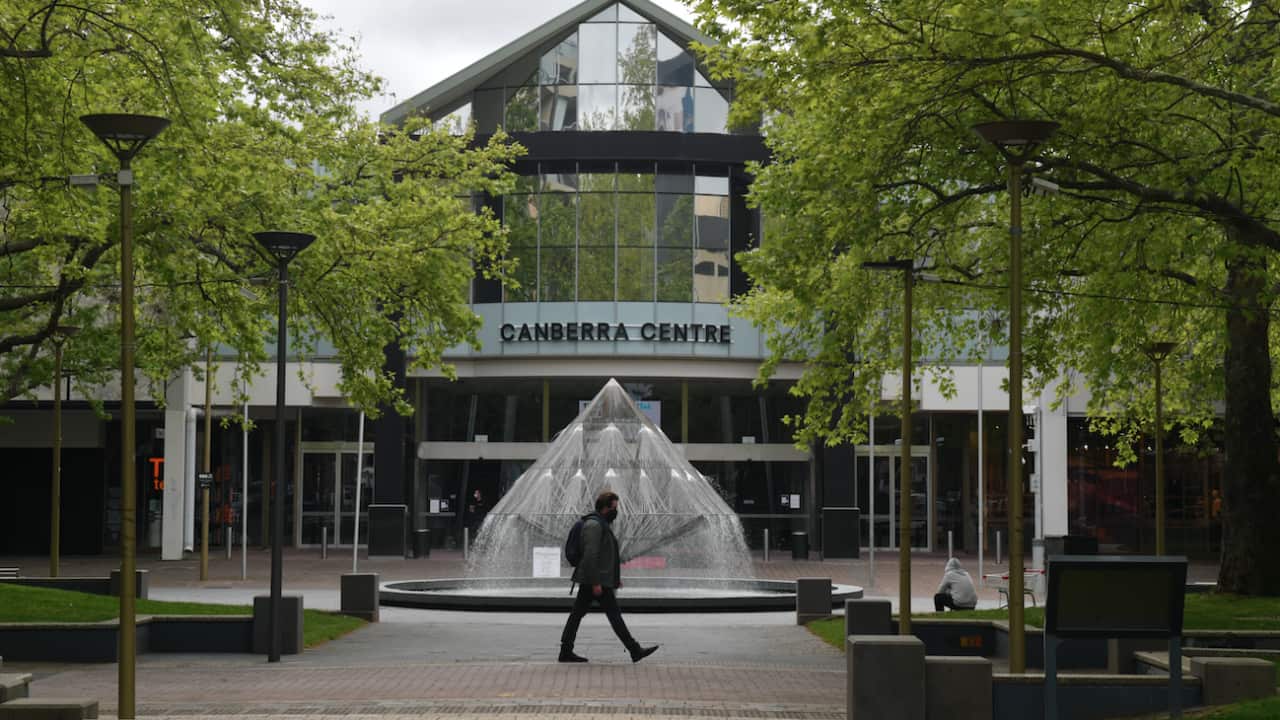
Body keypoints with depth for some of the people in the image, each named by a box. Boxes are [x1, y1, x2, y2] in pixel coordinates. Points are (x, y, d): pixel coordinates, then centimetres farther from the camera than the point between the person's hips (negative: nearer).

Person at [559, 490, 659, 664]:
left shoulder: (603, 524, 19)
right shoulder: (594, 525, -15)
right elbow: (591, 555, -22)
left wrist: (616, 577, 24)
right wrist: (595, 583, -23)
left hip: (590, 581, 10)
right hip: (596, 580, -10)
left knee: (577, 614, 7)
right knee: (614, 614, -6)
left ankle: (566, 652, 8)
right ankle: (635, 651, -3)